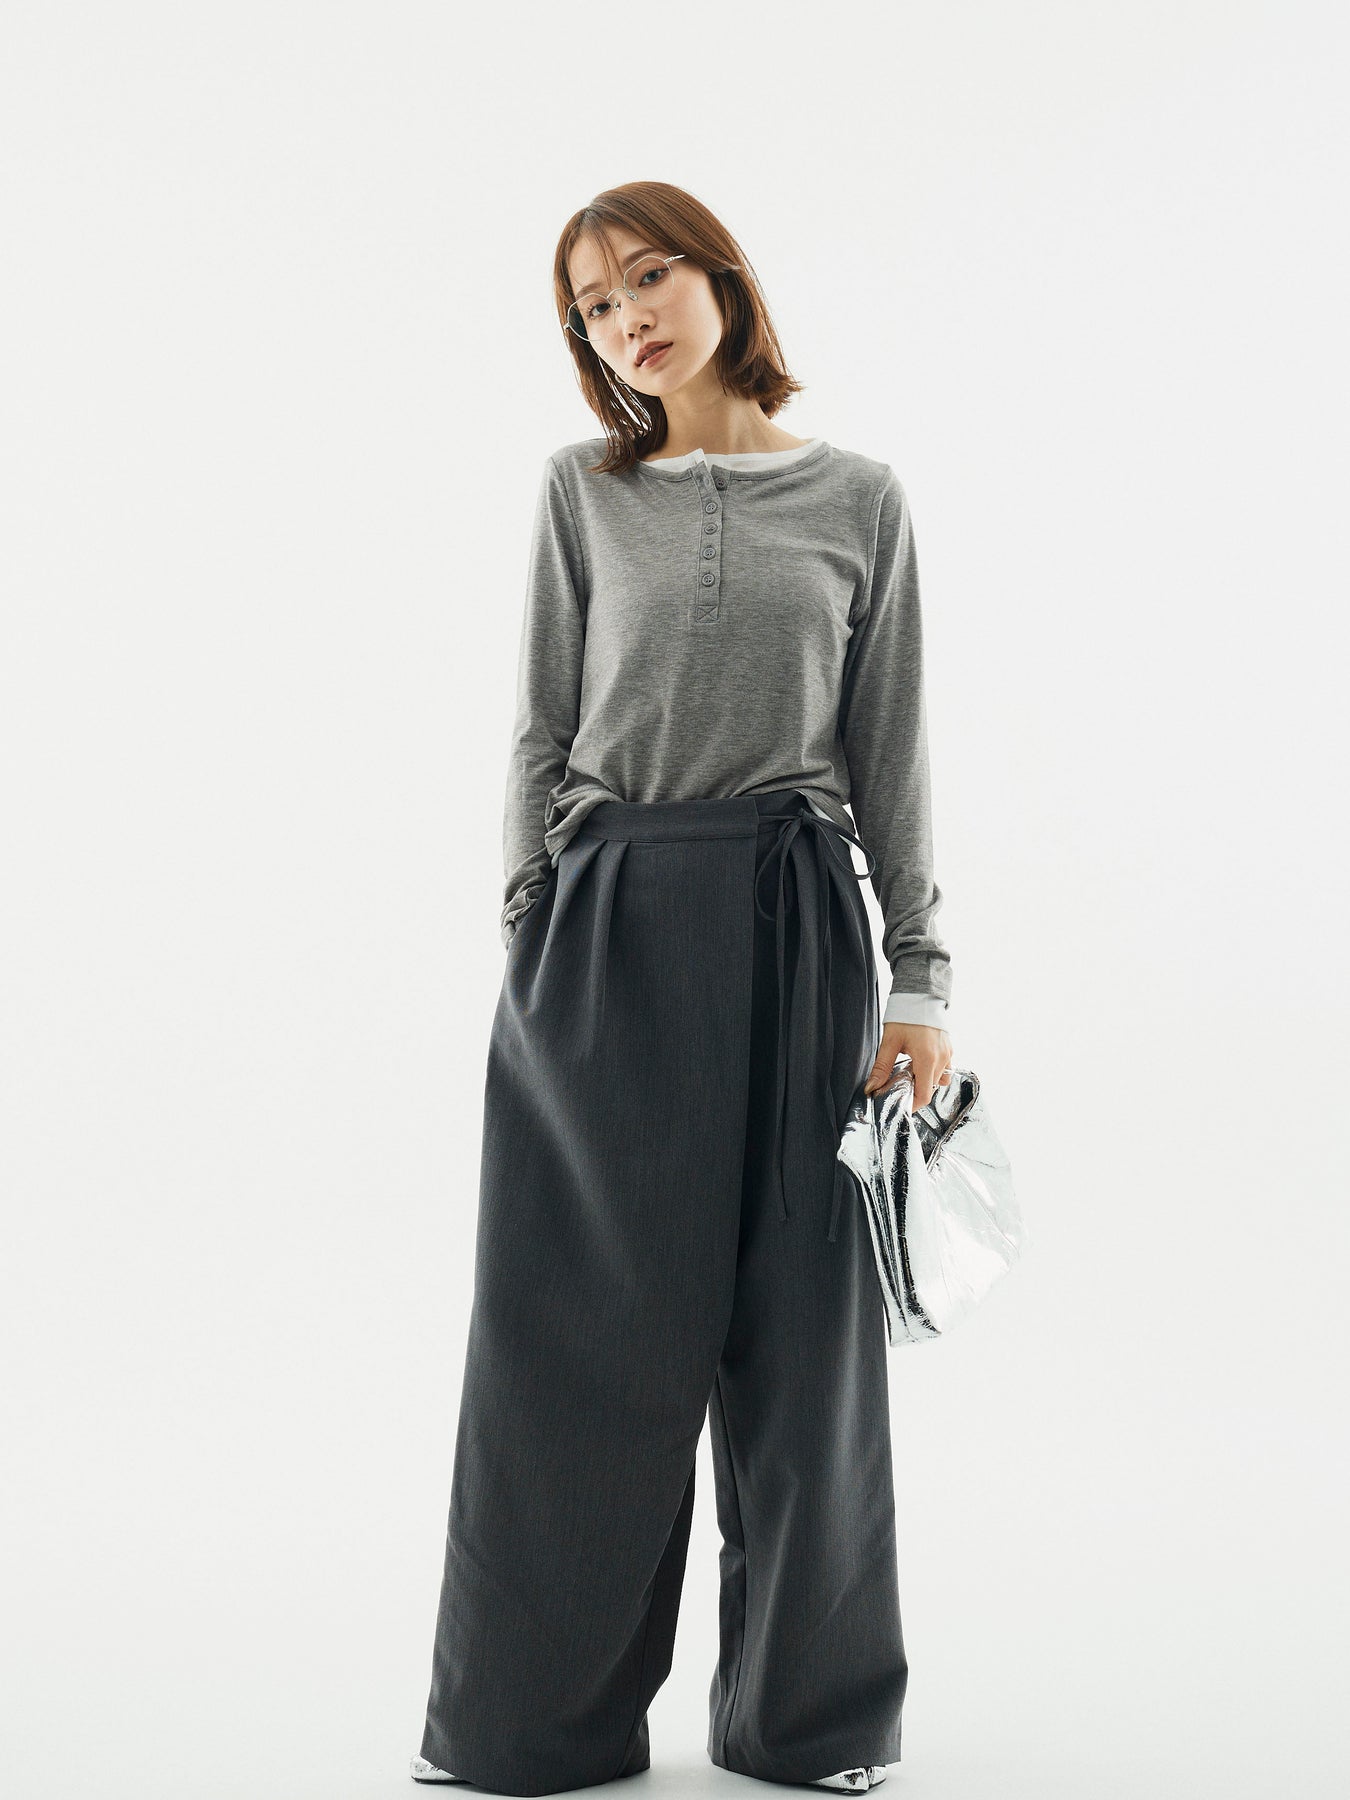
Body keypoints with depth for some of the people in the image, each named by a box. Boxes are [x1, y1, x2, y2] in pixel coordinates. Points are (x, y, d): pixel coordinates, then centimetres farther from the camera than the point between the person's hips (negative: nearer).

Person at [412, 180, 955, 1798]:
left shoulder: (858, 497, 6)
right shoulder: (584, 491, 7)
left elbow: (891, 751, 6)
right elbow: (543, 728, 7)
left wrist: (918, 971, 1)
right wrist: (529, 927, -2)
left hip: (792, 918, 0)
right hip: (608, 922, 0)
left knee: (798, 1319, 5)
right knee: (581, 1326, 2)